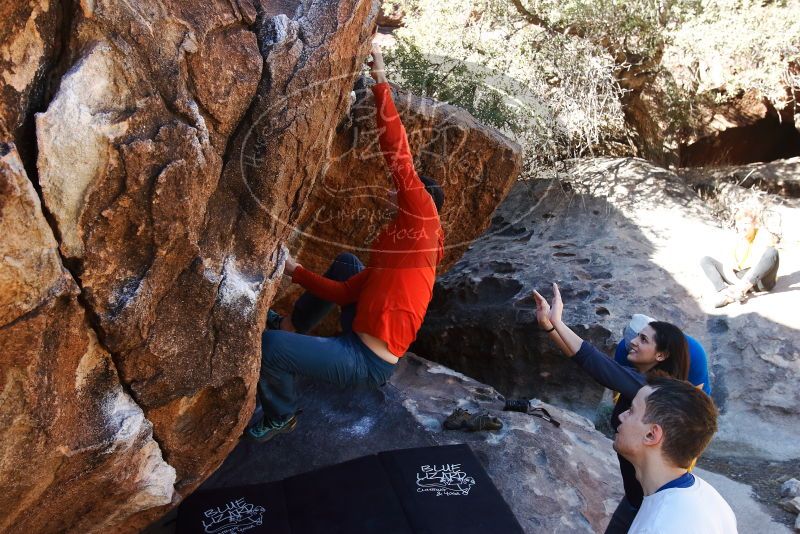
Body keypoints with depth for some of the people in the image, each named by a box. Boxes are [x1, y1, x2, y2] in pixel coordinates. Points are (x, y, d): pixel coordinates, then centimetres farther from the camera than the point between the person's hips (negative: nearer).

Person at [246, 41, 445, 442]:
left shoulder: (422, 221, -8)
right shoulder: (397, 245, 17)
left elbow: (400, 159, -21)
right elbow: (345, 292, 16)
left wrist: (381, 86, -18)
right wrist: (296, 271, 14)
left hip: (367, 361, -10)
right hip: (362, 341, 10)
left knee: (266, 346, -14)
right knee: (346, 263, 25)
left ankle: (281, 416, 15)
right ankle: (293, 326, 31)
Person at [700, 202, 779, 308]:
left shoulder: (764, 235, -9)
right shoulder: (737, 240, 2)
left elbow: (759, 264, -22)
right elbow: (727, 268, -7)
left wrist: (742, 285, -31)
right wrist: (738, 283, -28)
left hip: (762, 280, -4)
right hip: (741, 278, 4)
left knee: (772, 251, -31)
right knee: (705, 260, -8)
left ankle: (741, 289, -39)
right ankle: (726, 293, -35)